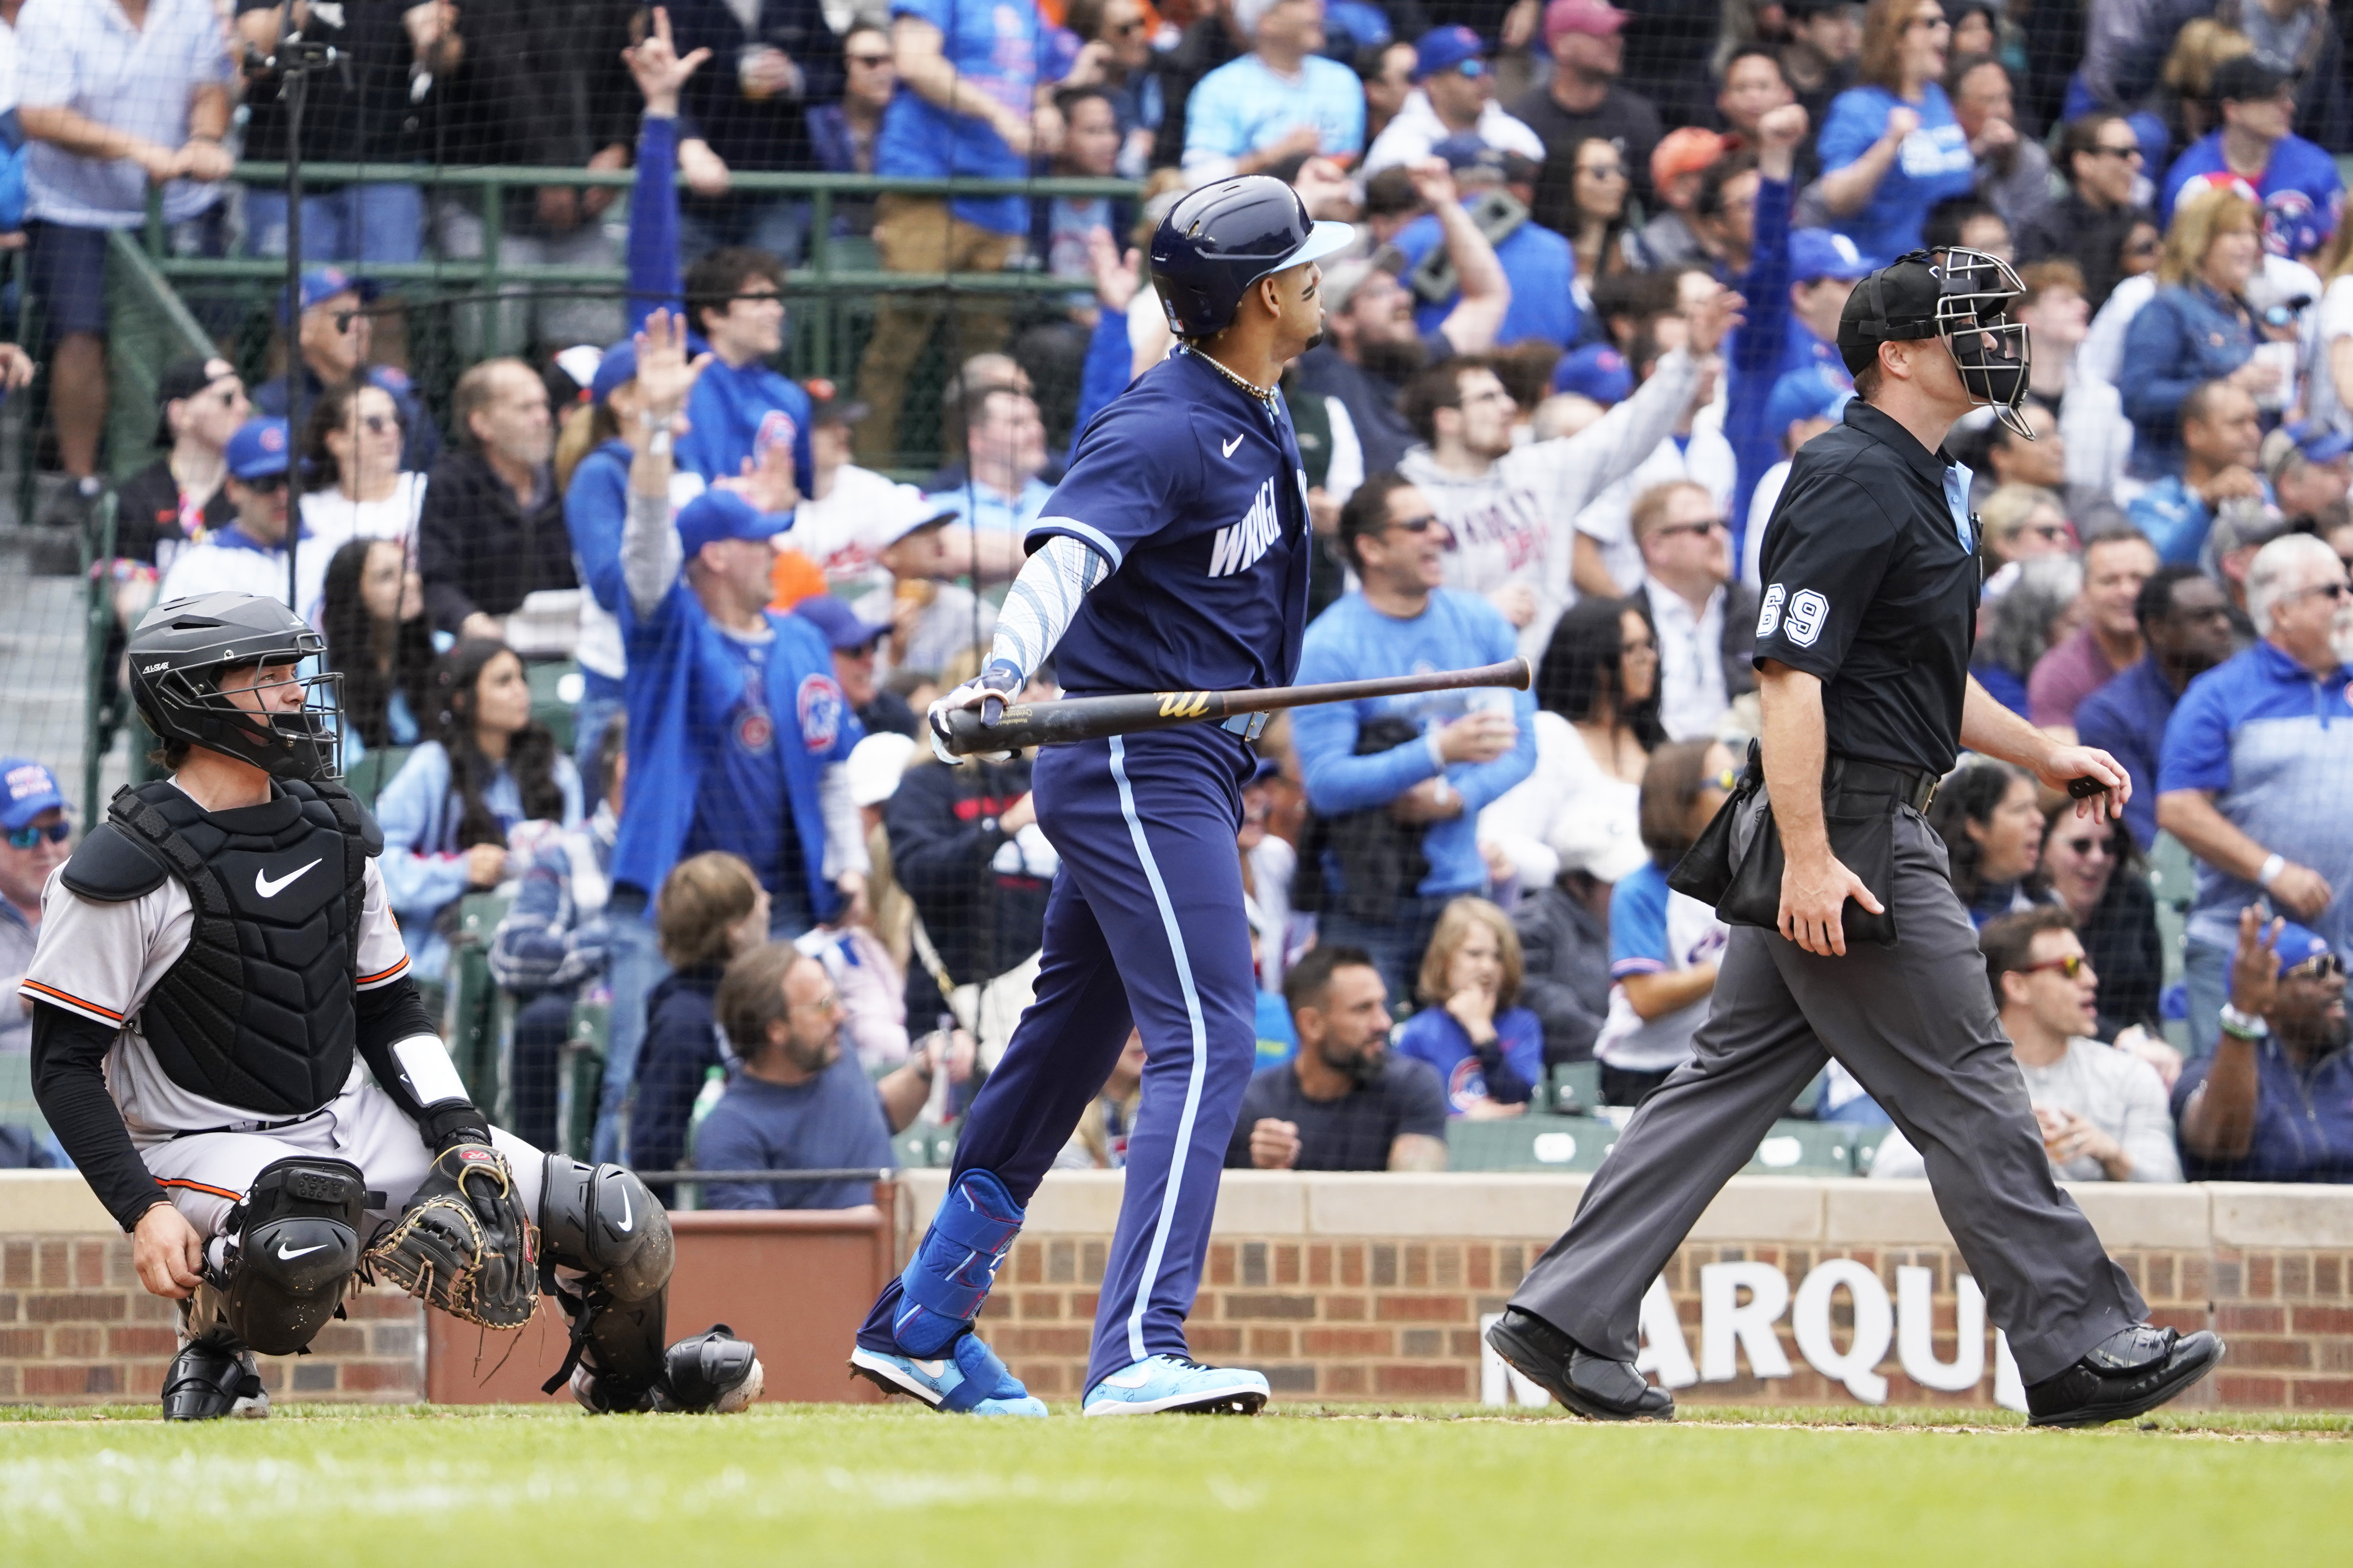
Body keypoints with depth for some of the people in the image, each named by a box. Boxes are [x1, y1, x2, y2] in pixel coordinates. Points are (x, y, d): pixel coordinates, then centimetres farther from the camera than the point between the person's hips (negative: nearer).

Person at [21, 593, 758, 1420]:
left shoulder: (335, 832, 9)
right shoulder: (127, 870, -12)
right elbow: (64, 1066, -11)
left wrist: (459, 1135, 0)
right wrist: (144, 1212, -22)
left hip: (356, 1127, 6)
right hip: (207, 1148, -6)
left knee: (626, 1227, -3)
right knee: (307, 1241, -44)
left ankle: (626, 1379, 29)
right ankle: (212, 1352, -11)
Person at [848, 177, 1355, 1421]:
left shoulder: (1255, 419, 11)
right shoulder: (1163, 431, -19)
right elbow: (1067, 557, -34)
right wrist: (1002, 678, -50)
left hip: (1178, 770, 10)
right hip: (1140, 769, -10)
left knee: (1070, 1039, 15)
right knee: (1206, 1043, -19)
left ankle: (923, 1322, 23)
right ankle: (1139, 1352, -28)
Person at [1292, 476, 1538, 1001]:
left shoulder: (1480, 623, 6)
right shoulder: (1329, 646, -9)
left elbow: (1521, 744, 7)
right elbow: (1324, 783, -16)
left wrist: (1456, 798, -12)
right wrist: (1439, 752, -25)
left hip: (1462, 884, 4)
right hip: (1367, 901, -4)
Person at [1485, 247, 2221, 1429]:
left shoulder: (1908, 481, 19)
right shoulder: (1857, 482, -15)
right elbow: (1789, 669, -22)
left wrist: (2041, 755, 24)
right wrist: (1808, 855, -27)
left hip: (1835, 841, 11)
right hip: (1851, 825, -11)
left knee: (1730, 1080, 9)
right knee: (1964, 1090, -5)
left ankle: (1568, 1319, 9)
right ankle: (2078, 1352, -1)